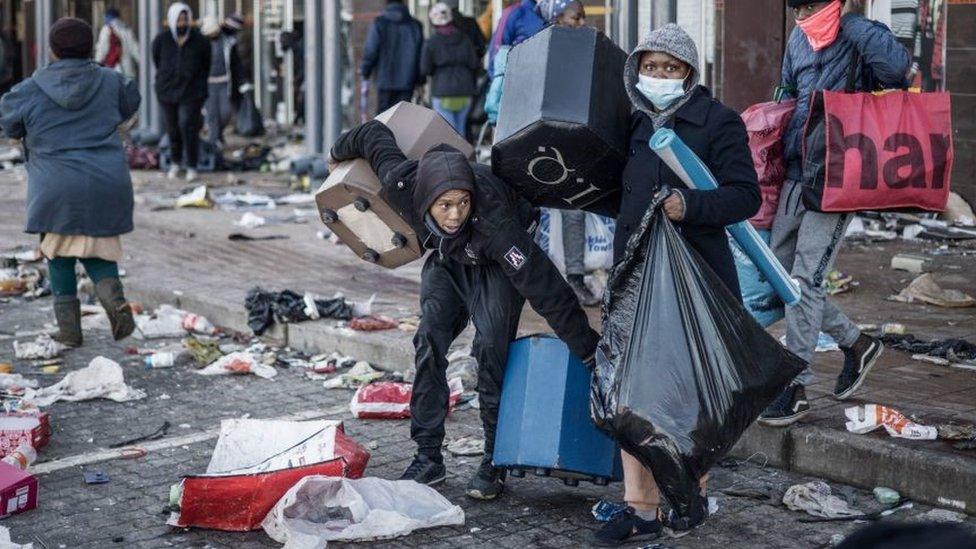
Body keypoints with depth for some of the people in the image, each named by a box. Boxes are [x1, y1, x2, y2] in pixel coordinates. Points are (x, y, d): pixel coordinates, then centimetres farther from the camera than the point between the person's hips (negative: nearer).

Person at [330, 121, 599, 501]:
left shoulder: (492, 217, -44)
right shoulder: (402, 183, -34)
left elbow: (542, 284, -41)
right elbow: (374, 134, -13)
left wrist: (588, 348, -37)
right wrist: (339, 153, 10)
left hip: (501, 259, -4)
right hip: (448, 258, 4)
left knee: (490, 347, -17)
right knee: (429, 344, -6)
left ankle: (495, 462, -7)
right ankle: (428, 458, 0)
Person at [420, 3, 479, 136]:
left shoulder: (431, 43, -6)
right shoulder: (464, 40, 3)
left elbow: (425, 70, -6)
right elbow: (475, 65, 0)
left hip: (442, 92, -3)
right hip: (465, 91, 3)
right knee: (460, 129, 14)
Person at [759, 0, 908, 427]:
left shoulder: (862, 38, -10)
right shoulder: (799, 39, 10)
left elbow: (896, 64, -34)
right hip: (796, 175, 8)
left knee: (804, 279, -11)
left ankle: (795, 390, -2)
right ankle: (855, 343, 28)